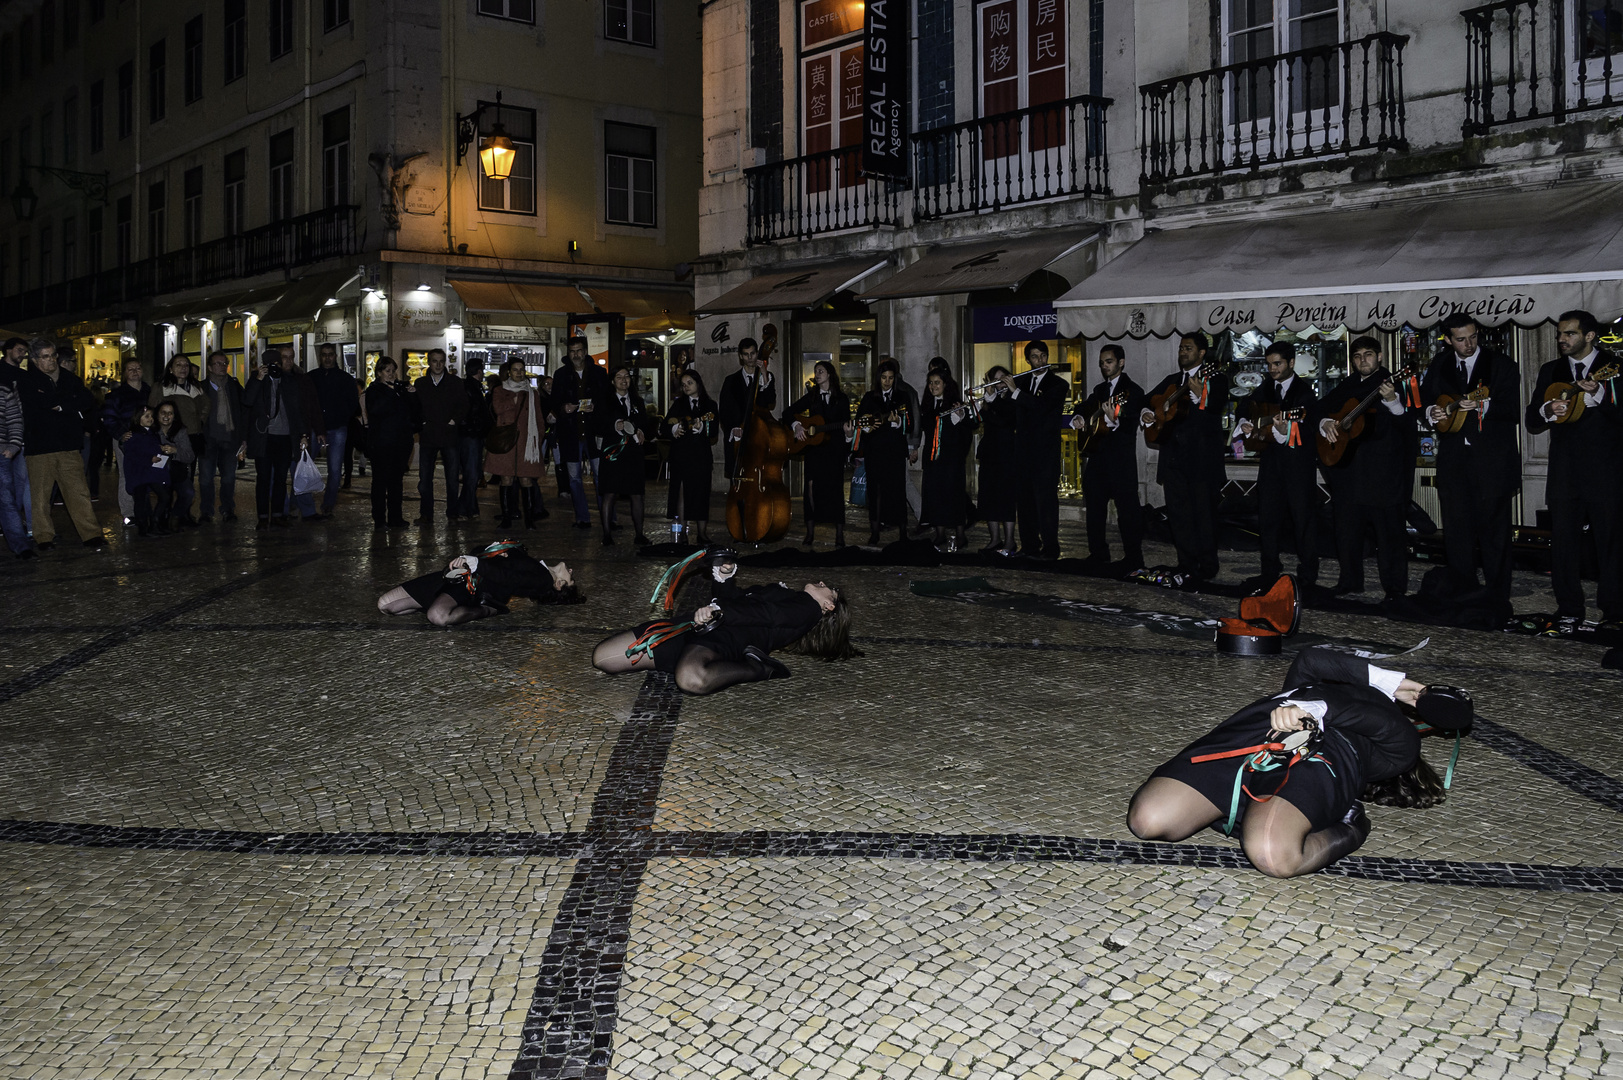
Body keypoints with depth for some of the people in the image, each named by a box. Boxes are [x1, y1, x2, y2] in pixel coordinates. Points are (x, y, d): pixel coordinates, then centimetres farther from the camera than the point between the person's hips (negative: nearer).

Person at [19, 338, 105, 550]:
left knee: (79, 492, -1)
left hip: (69, 445, 2)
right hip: (39, 447, -2)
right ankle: (44, 538, 11)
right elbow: (42, 402, -12)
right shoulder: (26, 381, 3)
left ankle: (91, 534, 1)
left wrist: (61, 405, -3)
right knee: (40, 495, 2)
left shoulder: (68, 379, 14)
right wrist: (71, 403, -4)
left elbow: (88, 402, 2)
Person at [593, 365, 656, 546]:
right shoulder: (604, 401, 7)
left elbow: (647, 425, 16)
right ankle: (606, 534, -1)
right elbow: (597, 425, -2)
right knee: (609, 494, -6)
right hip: (612, 452, -3)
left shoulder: (637, 402, 18)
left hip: (633, 454, 3)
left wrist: (642, 432, -5)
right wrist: (614, 426, -18)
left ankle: (639, 534, 9)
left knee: (637, 495, 2)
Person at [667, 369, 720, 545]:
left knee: (701, 493, 1)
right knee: (681, 492, -3)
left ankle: (702, 533, 6)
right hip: (681, 453, 1)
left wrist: (701, 427, -21)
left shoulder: (710, 405, 8)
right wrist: (674, 429, -14)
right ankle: (682, 530, 2)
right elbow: (666, 424, 7)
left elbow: (714, 431, -3)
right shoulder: (678, 403, 12)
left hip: (701, 455, -1)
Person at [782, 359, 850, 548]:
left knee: (835, 488, -2)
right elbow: (788, 412, 11)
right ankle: (810, 533, 3)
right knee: (812, 488, -3)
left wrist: (846, 427, -20)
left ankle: (839, 535, 3)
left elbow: (846, 420, 3)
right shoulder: (811, 397, 10)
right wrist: (796, 425, -7)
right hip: (814, 449, 1)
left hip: (835, 449, -1)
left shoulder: (841, 397, 6)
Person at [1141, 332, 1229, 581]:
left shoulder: (1215, 379, 0)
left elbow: (1218, 407, -17)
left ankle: (1207, 567, 3)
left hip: (1202, 457, -6)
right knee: (1178, 513, 8)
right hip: (1173, 456, 6)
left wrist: (1201, 395, -37)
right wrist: (1145, 413, -1)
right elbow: (1149, 400, 22)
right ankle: (1186, 564, 16)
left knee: (1204, 512, -4)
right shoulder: (1171, 380, 19)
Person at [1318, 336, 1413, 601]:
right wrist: (1325, 423, -1)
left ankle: (1395, 586, 1)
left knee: (1389, 527, -5)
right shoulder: (1346, 387, 15)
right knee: (1346, 526, 11)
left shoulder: (1392, 383, -1)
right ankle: (1350, 580, 22)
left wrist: (1392, 400, -30)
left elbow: (1407, 423, -12)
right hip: (1348, 466, 6)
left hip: (1384, 468, -6)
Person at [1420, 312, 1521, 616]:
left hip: (1492, 462, -3)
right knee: (1457, 531, 7)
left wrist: (1483, 406, -22)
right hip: (1453, 462, 3)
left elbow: (1513, 411, -5)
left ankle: (1498, 600, 4)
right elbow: (1425, 399, 18)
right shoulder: (1438, 366, 11)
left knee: (1494, 531, -3)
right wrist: (1432, 413, -4)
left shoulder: (1501, 364, 1)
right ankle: (1462, 595, 17)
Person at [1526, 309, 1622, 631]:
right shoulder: (1550, 371, 14)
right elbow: (1532, 423, 12)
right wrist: (1548, 410, -9)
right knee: (1563, 542, 3)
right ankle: (1569, 611, 11)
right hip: (1564, 474, 3)